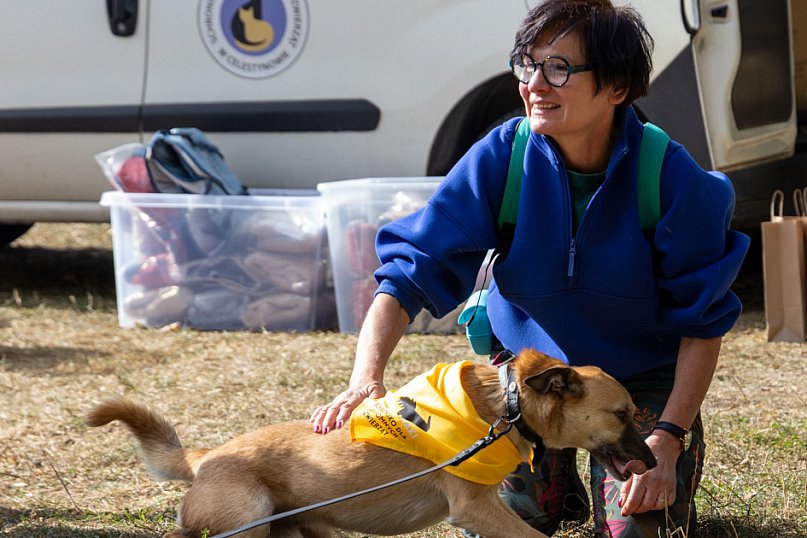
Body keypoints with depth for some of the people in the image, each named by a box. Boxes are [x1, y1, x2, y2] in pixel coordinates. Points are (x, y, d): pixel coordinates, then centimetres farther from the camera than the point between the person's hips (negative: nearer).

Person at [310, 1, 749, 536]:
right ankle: (562, 491, 26)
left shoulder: (673, 179, -24)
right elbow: (411, 268, -23)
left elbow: (704, 321, -16)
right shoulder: (501, 157, -21)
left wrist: (669, 437, -23)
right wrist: (367, 378, -39)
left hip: (642, 375, -2)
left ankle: (680, 465, 19)